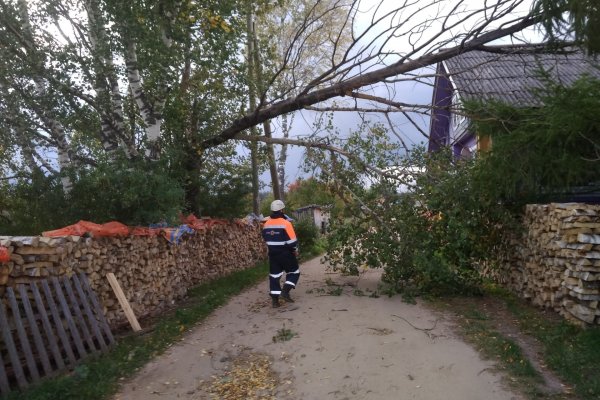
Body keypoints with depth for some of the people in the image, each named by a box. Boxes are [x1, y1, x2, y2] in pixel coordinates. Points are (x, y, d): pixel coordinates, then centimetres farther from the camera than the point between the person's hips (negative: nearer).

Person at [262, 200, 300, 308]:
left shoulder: (266, 224, 3)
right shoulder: (285, 223, -15)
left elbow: (265, 239, 13)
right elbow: (292, 240, -14)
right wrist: (295, 250, 2)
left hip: (272, 254, 5)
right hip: (285, 253, -5)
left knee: (274, 275, 10)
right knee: (294, 272, 12)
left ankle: (275, 299, 8)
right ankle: (285, 291, -5)